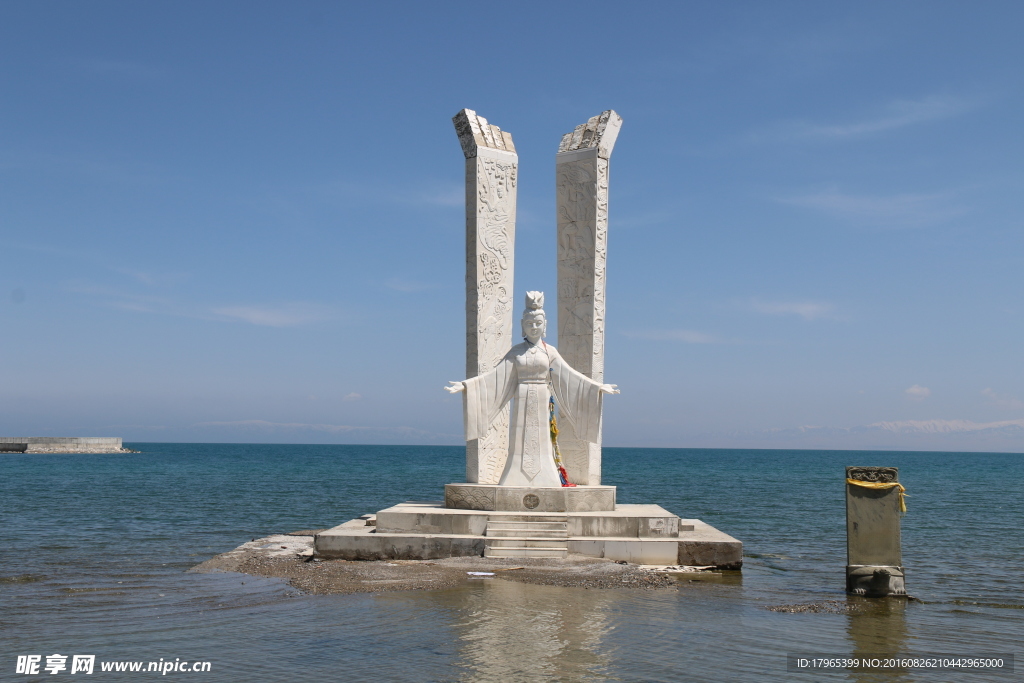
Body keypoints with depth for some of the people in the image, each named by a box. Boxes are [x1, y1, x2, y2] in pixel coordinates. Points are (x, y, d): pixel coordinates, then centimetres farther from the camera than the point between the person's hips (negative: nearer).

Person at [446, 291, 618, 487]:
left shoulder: (550, 352, 6)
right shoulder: (516, 351, 5)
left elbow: (570, 376, 5)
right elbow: (495, 376, 2)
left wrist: (598, 387, 0)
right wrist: (465, 385, -5)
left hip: (541, 404, 0)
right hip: (522, 402, 0)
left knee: (540, 445, -2)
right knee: (521, 445, -4)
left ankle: (542, 483, 2)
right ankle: (518, 484, -3)